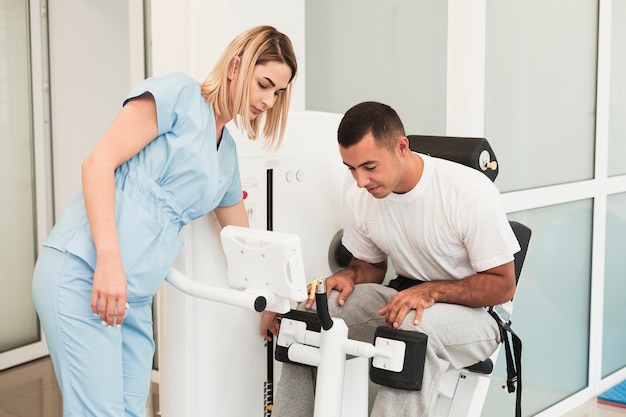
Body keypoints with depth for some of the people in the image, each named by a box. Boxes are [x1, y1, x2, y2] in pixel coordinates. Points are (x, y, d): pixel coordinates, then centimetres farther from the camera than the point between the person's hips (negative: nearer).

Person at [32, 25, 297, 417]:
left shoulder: (228, 154, 20)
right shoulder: (178, 93, -3)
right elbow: (98, 162, -12)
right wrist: (109, 262, -21)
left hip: (136, 295, 8)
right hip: (83, 271, -8)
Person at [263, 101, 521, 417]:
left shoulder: (470, 192, -21)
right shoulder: (359, 198, -4)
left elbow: (503, 286, -15)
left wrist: (431, 291, -29)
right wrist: (349, 276, -10)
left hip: (473, 311, -5)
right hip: (402, 295, 5)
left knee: (416, 329, -40)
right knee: (306, 310, -16)